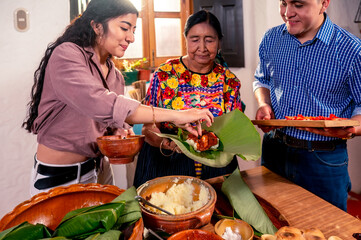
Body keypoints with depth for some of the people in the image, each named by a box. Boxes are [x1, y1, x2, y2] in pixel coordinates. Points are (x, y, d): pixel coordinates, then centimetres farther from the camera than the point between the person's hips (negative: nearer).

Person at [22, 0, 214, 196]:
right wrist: (174, 115, -37)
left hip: (98, 168, 7)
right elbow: (98, 103, -36)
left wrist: (121, 134, -15)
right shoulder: (65, 54, -19)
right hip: (57, 177, -7)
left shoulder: (115, 76, 5)